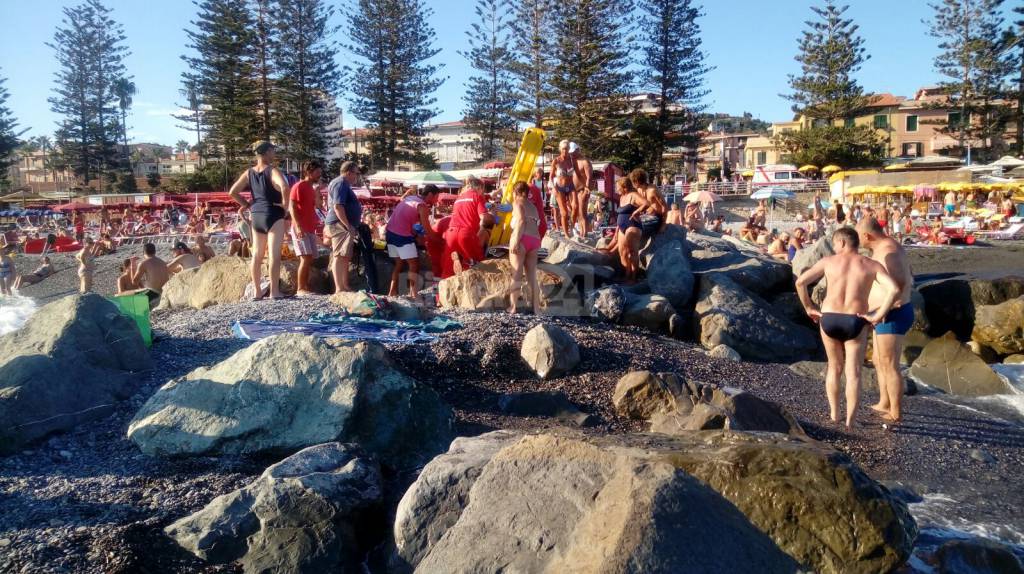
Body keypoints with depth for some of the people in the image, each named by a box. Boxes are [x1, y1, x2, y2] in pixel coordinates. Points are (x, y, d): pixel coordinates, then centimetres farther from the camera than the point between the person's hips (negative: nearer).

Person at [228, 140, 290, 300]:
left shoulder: (249, 172, 8)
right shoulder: (272, 171, -10)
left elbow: (233, 192, 7)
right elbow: (284, 188, -28)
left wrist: (248, 206, 11)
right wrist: (285, 206, -15)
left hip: (256, 215, 6)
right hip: (274, 215, -6)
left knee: (257, 255, 11)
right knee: (274, 254, -6)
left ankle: (256, 291, 16)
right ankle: (274, 291, -8)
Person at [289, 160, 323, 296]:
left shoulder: (312, 189, 18)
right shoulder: (298, 186, -7)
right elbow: (292, 207, -13)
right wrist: (298, 226, -21)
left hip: (310, 229, 8)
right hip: (300, 228, -8)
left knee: (310, 259, 5)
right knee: (305, 258, -14)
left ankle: (306, 287, 9)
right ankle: (300, 289, -11)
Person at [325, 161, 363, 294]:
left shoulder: (343, 184, 22)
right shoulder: (341, 183, -12)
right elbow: (337, 206, -22)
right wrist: (348, 226, -24)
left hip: (342, 226, 11)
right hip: (340, 225, -11)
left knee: (345, 257, 13)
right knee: (340, 256, -14)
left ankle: (345, 286, 18)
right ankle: (339, 289, -18)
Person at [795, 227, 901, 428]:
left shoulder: (828, 261, 2)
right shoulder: (872, 265, 1)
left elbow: (800, 282, -5)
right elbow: (894, 290, -13)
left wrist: (809, 308, 4)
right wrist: (878, 315, -6)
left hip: (829, 319, 1)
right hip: (855, 323, -1)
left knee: (834, 367, 20)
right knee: (853, 373, 8)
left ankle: (834, 413, 23)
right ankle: (850, 422, 6)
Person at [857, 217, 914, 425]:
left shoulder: (887, 251, -21)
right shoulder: (888, 247, 12)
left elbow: (900, 283, -33)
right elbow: (909, 278, 21)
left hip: (892, 315, -11)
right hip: (888, 315, 11)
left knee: (890, 366, -2)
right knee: (878, 360, 22)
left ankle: (895, 414, 7)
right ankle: (884, 404, 34)